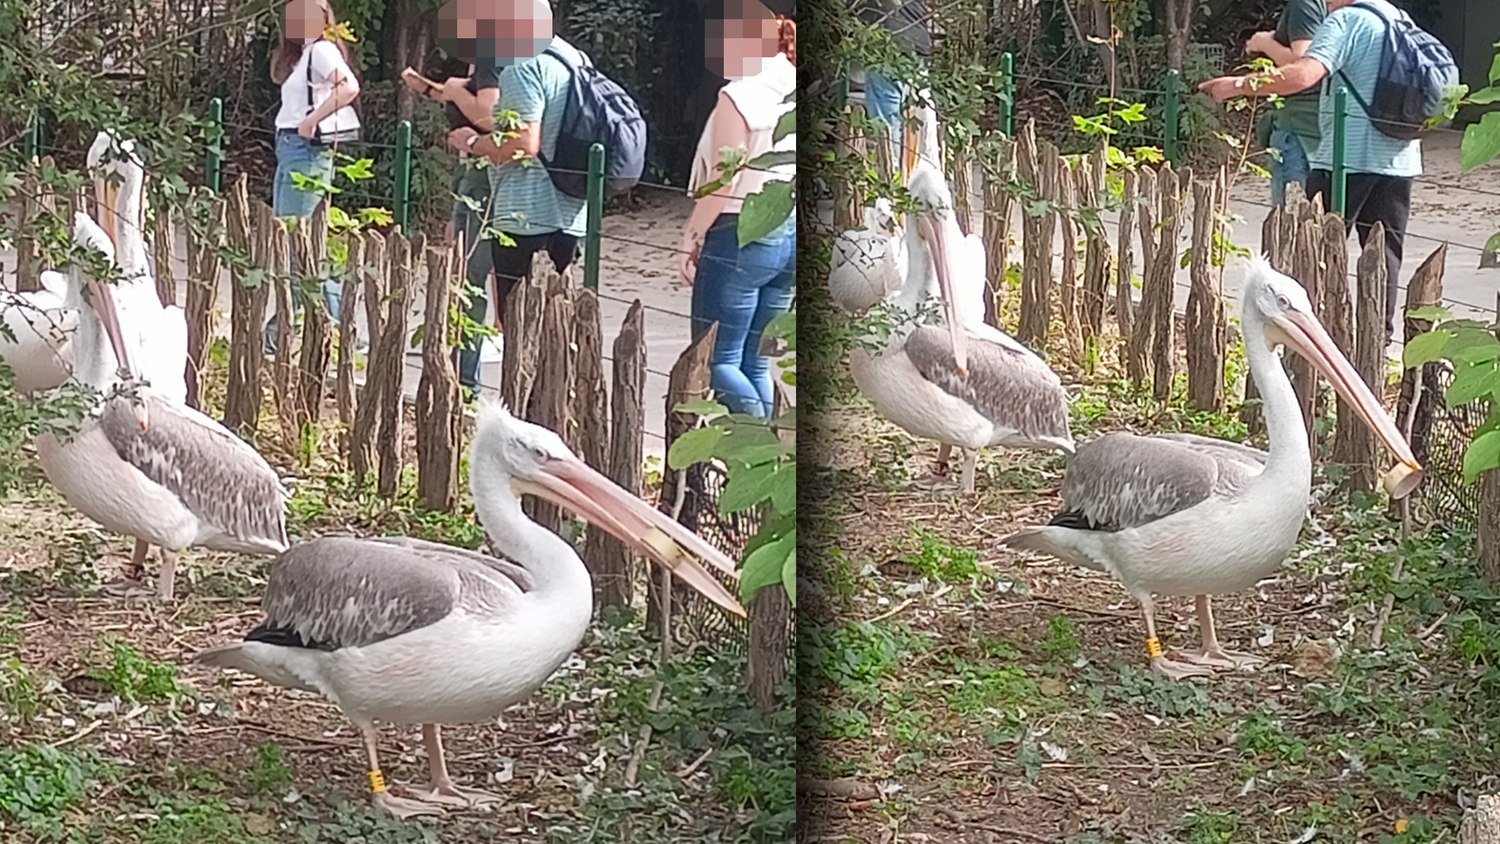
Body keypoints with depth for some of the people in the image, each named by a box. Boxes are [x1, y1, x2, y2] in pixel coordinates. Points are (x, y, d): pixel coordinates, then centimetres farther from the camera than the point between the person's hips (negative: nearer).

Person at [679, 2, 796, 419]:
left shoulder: (740, 96, -12)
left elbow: (724, 182, -15)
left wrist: (691, 236, -8)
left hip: (743, 235, -8)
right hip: (792, 233, 8)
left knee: (718, 359, -3)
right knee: (754, 361, 12)